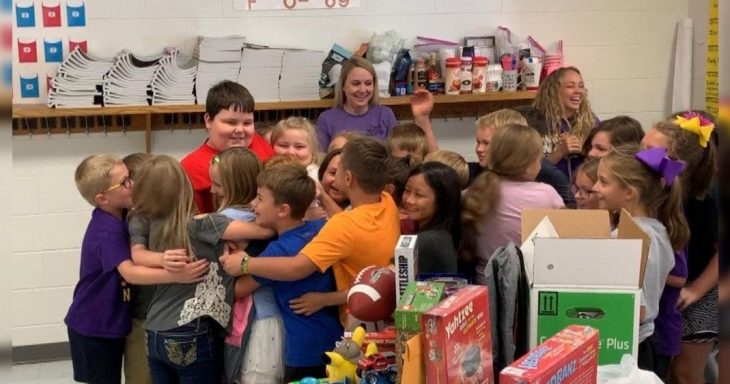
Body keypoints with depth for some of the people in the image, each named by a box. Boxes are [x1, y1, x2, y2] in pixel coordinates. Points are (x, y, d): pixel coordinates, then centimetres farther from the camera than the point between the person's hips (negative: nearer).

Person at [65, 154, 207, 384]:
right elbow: (130, 273, -40)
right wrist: (176, 276, -50)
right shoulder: (106, 232, -27)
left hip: (108, 323, 9)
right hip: (93, 328, -9)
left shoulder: (117, 217, 2)